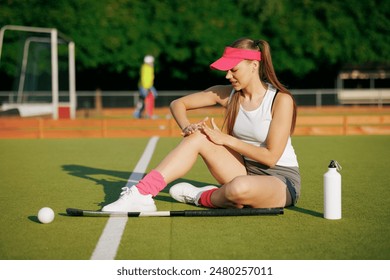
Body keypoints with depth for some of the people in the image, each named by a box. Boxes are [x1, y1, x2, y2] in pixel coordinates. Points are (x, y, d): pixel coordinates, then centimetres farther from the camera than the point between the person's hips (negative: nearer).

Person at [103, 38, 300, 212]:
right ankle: (142, 194, -25)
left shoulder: (281, 100, -16)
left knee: (239, 187, -41)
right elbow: (178, 103, 8)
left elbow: (270, 157, -19)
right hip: (245, 171, 5)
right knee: (198, 136, -17)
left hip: (281, 180, -5)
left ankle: (201, 198, -7)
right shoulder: (227, 94, 1)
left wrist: (225, 139, -18)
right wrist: (186, 128, -14)